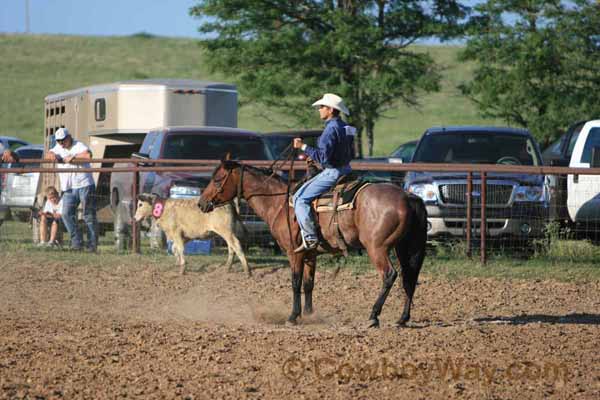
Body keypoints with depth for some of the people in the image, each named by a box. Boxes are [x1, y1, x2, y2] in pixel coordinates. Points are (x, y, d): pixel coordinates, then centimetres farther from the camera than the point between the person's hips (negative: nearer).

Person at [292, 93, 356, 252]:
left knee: (300, 198, -9)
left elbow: (323, 157, -24)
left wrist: (304, 147, -18)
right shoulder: (346, 128, 12)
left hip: (332, 172, -11)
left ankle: (310, 238, -15)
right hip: (346, 169, 11)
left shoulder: (331, 129, -19)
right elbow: (350, 155, 20)